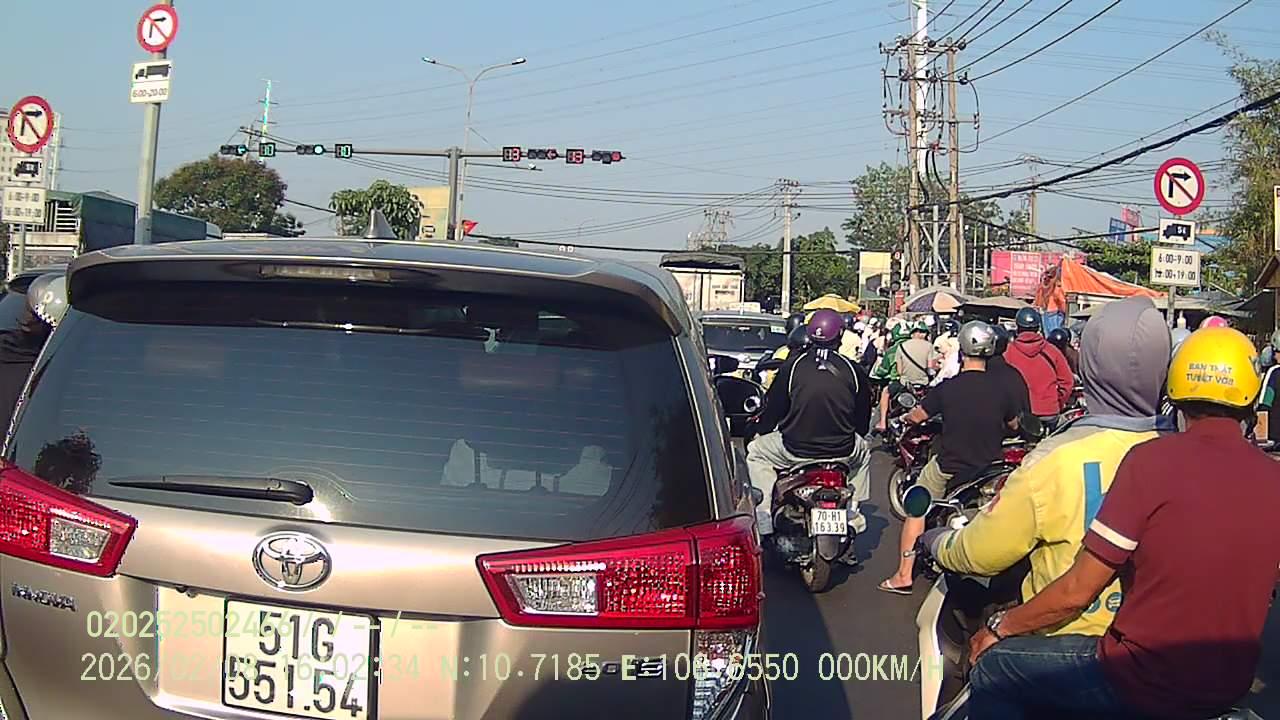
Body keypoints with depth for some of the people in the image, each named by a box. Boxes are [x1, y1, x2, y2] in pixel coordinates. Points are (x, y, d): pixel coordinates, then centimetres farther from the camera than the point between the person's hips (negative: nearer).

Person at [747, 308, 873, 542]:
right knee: (863, 450, 36)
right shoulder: (853, 369, -1)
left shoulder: (793, 365, -5)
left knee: (755, 452, 25)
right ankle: (853, 512, 30)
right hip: (843, 452, 2)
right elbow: (863, 420, 10)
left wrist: (762, 427, 24)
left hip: (795, 450, -2)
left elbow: (774, 407, 3)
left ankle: (765, 518, 14)